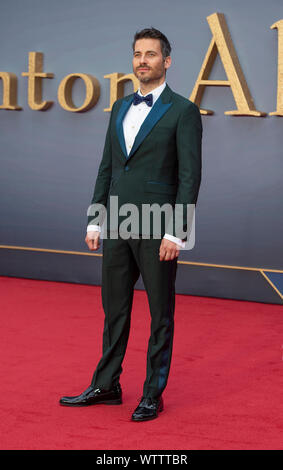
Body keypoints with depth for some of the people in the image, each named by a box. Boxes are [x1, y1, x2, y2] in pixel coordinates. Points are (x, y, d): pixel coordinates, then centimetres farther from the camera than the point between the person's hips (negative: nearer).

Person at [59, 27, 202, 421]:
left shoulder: (183, 111, -7)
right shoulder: (120, 108, 13)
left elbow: (190, 176, -11)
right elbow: (107, 168, 16)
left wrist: (175, 233, -16)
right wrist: (95, 221, 10)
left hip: (157, 230, -6)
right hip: (118, 227, 6)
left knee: (161, 315, 4)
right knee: (114, 308, 13)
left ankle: (153, 395, 14)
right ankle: (106, 387, 24)